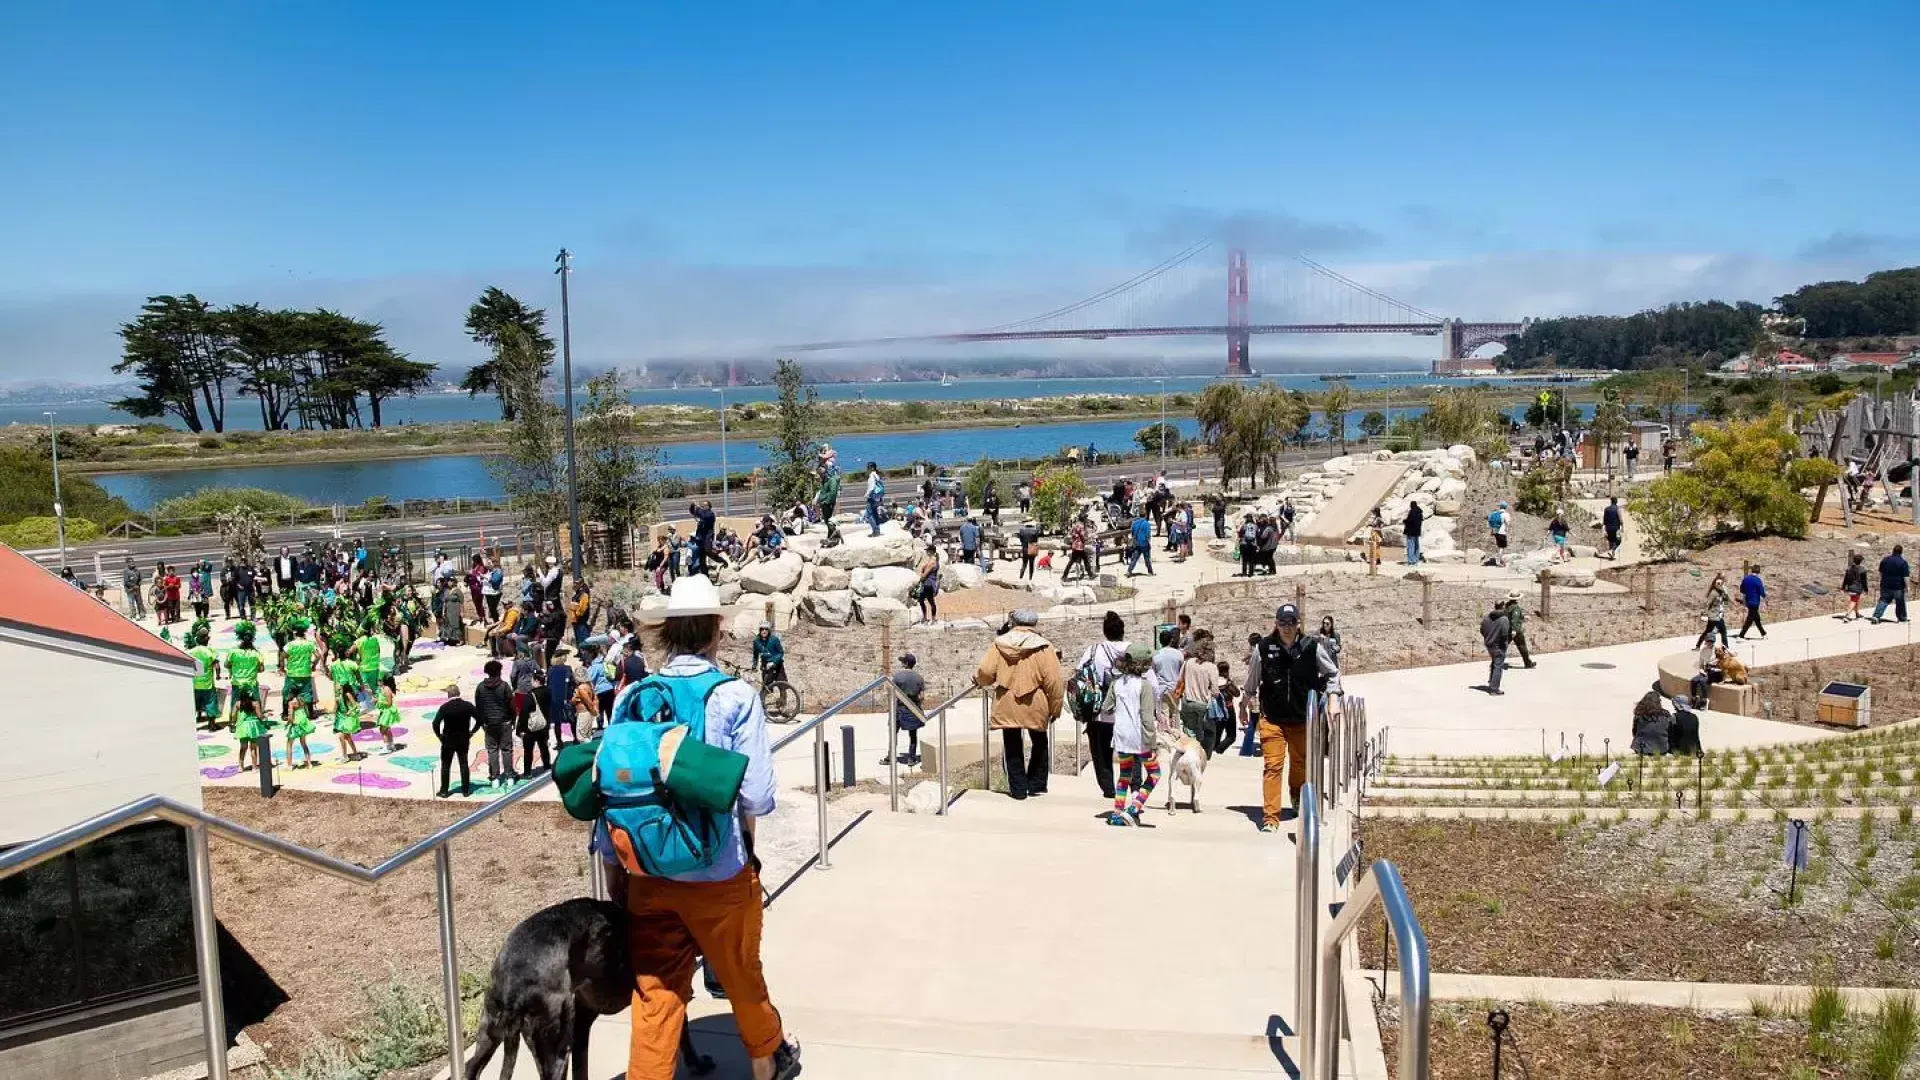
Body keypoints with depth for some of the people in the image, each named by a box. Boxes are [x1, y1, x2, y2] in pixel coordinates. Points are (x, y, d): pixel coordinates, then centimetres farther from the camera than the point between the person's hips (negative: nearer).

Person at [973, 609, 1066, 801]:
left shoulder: (999, 644, -2)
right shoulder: (1044, 647, -7)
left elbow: (985, 672, -10)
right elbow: (1053, 682, -11)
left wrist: (978, 680, 14)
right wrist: (1056, 708, 0)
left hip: (1006, 706, 1)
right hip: (1034, 706, -1)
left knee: (1012, 747, 15)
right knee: (1039, 744, 21)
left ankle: (1018, 788, 15)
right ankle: (1036, 785, 25)